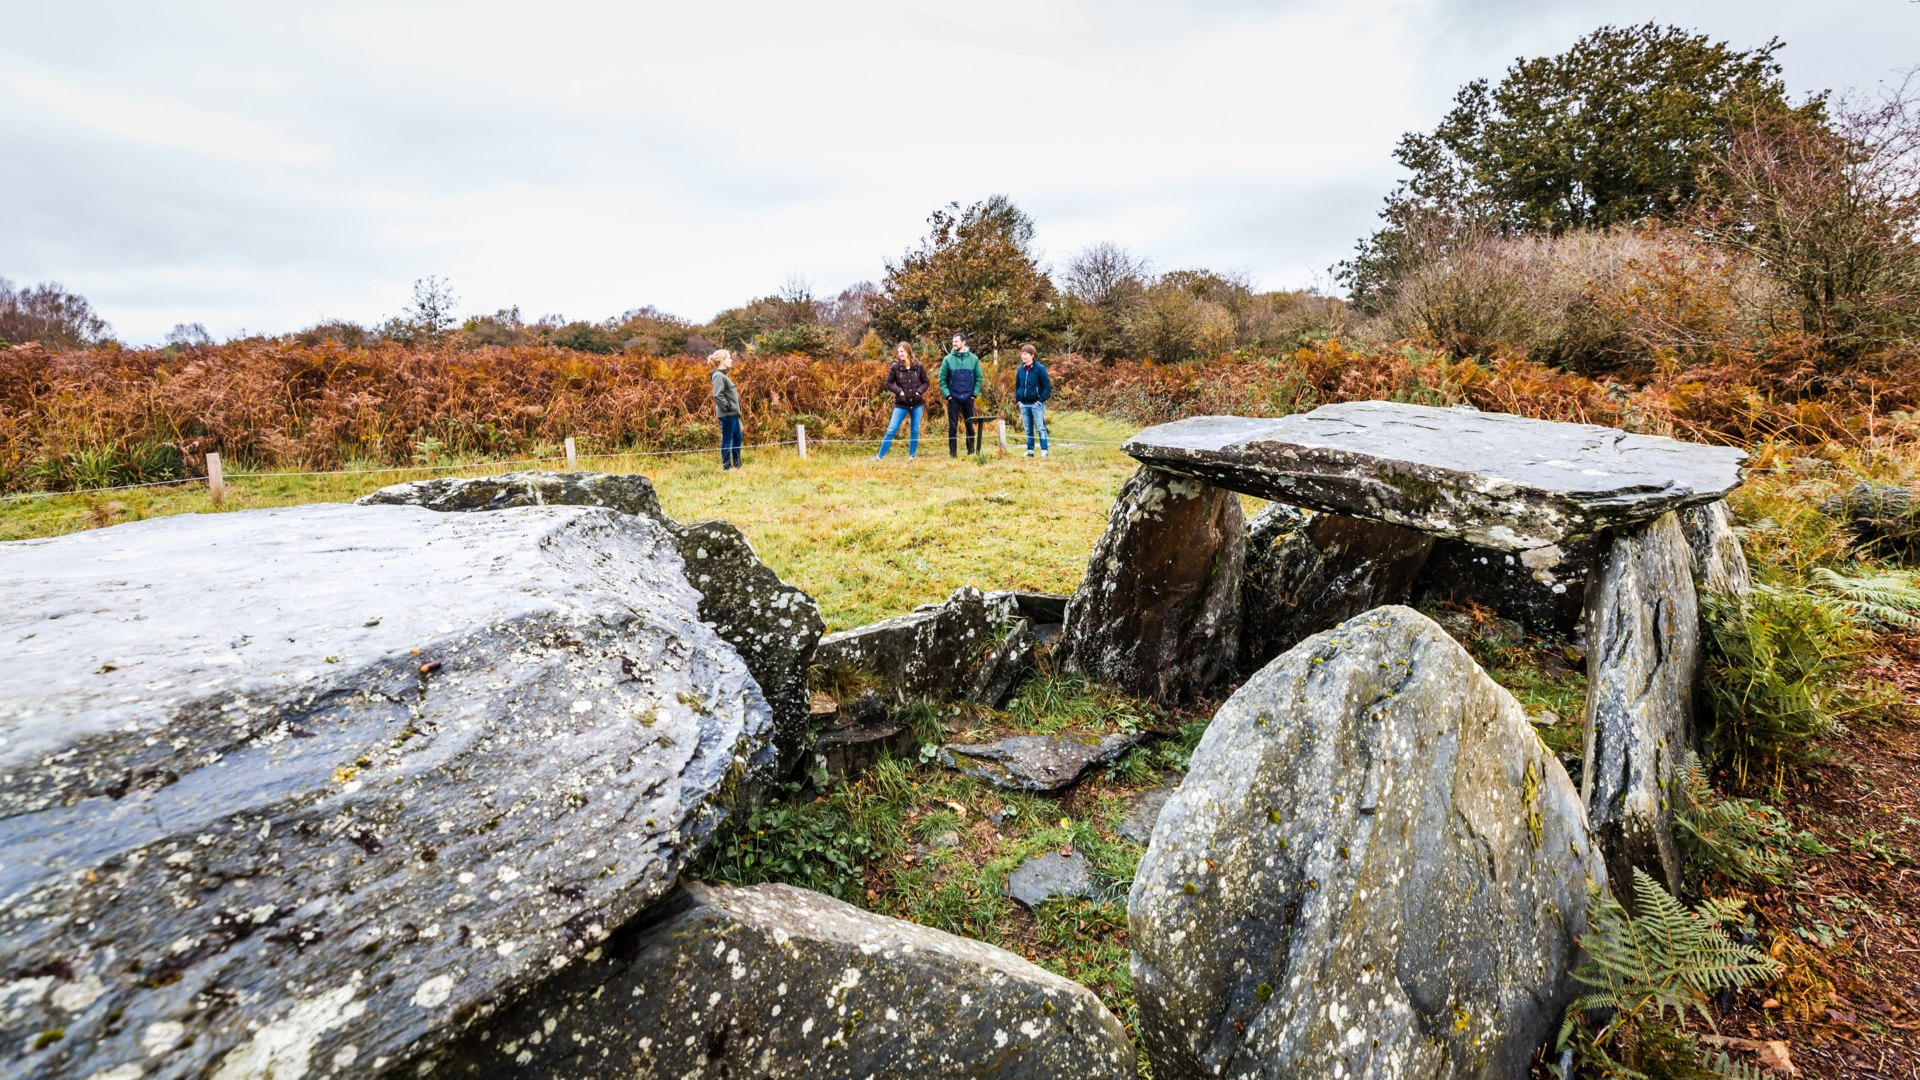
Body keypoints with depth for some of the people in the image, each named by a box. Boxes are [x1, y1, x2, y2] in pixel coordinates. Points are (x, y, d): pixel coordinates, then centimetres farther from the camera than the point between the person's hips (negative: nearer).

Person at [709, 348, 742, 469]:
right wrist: (728, 406, -17)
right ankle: (727, 466, 3)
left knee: (737, 439, 16)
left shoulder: (723, 375, 16)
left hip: (732, 414, 10)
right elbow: (717, 396, -23)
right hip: (727, 414, -10)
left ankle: (737, 464, 24)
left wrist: (735, 408, 13)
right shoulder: (718, 376, -14)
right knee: (727, 440, -3)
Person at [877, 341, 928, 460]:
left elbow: (925, 382, 6)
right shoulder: (895, 367, -5)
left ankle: (911, 456, 20)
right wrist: (898, 391, -14)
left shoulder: (918, 366, -2)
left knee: (915, 431, 7)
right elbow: (888, 383, 1)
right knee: (891, 430, -4)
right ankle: (880, 456, 2)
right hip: (901, 404, -1)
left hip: (917, 404, 1)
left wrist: (919, 391, -12)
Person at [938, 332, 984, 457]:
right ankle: (952, 452, 7)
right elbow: (942, 379, 0)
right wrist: (947, 394, -8)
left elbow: (978, 378, 5)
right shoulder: (948, 359, -1)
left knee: (970, 426, 7)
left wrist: (975, 393, -3)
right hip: (953, 398, -1)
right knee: (952, 426, 1)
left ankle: (971, 451, 17)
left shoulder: (973, 359, 2)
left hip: (968, 398, 1)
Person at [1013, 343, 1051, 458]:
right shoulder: (1021, 369, 9)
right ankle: (1030, 450, 16)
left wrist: (1041, 400, -12)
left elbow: (1047, 386, -7)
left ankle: (1044, 451, -3)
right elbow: (1017, 386, 19)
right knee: (1028, 429, 10)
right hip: (1024, 404, 5)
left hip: (1036, 404, -5)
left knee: (1041, 428, -4)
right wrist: (1018, 400, 9)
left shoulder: (1040, 368, -6)